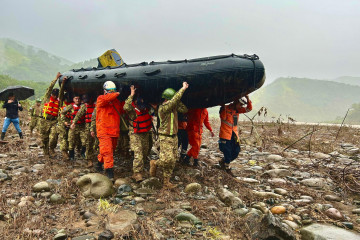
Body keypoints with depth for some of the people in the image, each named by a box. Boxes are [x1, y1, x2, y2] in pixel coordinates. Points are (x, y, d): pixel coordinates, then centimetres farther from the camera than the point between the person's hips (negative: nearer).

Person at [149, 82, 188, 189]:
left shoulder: (174, 106, 7)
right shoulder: (163, 107, -17)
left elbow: (184, 110, 7)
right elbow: (174, 100, -30)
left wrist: (178, 102, -3)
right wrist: (183, 89, -25)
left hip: (174, 136, 8)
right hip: (165, 137, -8)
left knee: (172, 161, 8)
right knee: (168, 159, -15)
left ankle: (166, 182, 16)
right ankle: (154, 163, 17)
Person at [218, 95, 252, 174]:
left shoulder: (237, 110, 11)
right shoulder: (226, 108, -7)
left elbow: (249, 108, 5)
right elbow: (223, 117, -22)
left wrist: (247, 99, -6)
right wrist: (223, 109, -32)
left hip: (234, 134, 7)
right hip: (225, 134, -7)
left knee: (236, 152, 7)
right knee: (227, 152, -3)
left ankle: (223, 162, 29)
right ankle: (227, 168, 17)